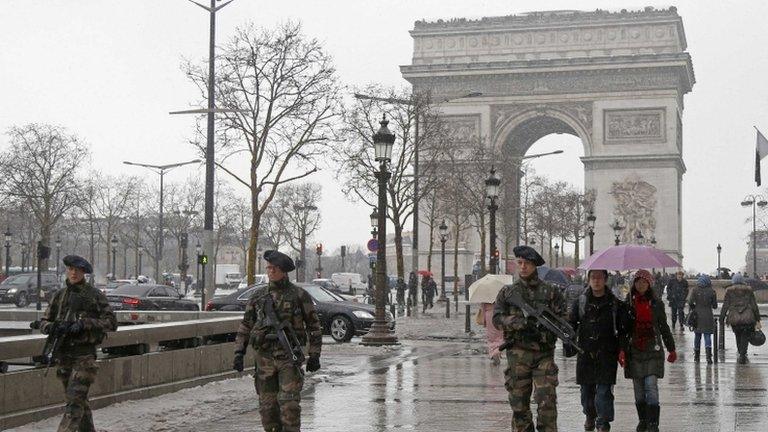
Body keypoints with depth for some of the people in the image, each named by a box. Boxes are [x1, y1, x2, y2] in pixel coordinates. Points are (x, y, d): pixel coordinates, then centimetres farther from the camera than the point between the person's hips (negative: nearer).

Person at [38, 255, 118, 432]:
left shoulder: (95, 295, -2)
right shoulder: (60, 296, 11)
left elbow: (111, 323, -7)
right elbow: (43, 322, 11)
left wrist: (84, 323, -18)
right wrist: (53, 327, -13)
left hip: (84, 355, -5)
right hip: (63, 354, 5)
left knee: (75, 400, -14)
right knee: (80, 400, 14)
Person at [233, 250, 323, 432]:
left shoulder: (299, 295, 1)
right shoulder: (258, 296, 9)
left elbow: (313, 325, 5)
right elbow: (245, 326, 13)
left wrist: (314, 355, -1)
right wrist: (239, 353, 4)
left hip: (289, 357, -3)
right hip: (264, 357, 3)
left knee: (289, 403, -13)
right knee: (267, 406, 4)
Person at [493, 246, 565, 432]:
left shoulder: (550, 291, 7)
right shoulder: (507, 292, 10)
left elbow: (563, 318, 3)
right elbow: (497, 318, 1)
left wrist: (546, 327, -17)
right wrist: (520, 322, -16)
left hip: (544, 353, -1)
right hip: (517, 353, 1)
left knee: (547, 402, -8)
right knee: (519, 403, 5)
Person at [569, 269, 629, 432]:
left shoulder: (615, 304, 3)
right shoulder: (580, 302, 5)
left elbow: (623, 328, 5)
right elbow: (571, 324, 10)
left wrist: (621, 349, -3)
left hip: (607, 353, -2)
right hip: (585, 352, 2)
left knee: (604, 389, -8)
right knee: (586, 388, 11)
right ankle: (590, 416, 34)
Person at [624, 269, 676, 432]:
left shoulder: (656, 304, 3)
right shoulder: (627, 304, 4)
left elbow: (664, 327, 12)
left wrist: (671, 349, 15)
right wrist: (621, 349, -7)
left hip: (652, 350, -2)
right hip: (634, 350, 2)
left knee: (651, 385, -11)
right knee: (638, 388, 8)